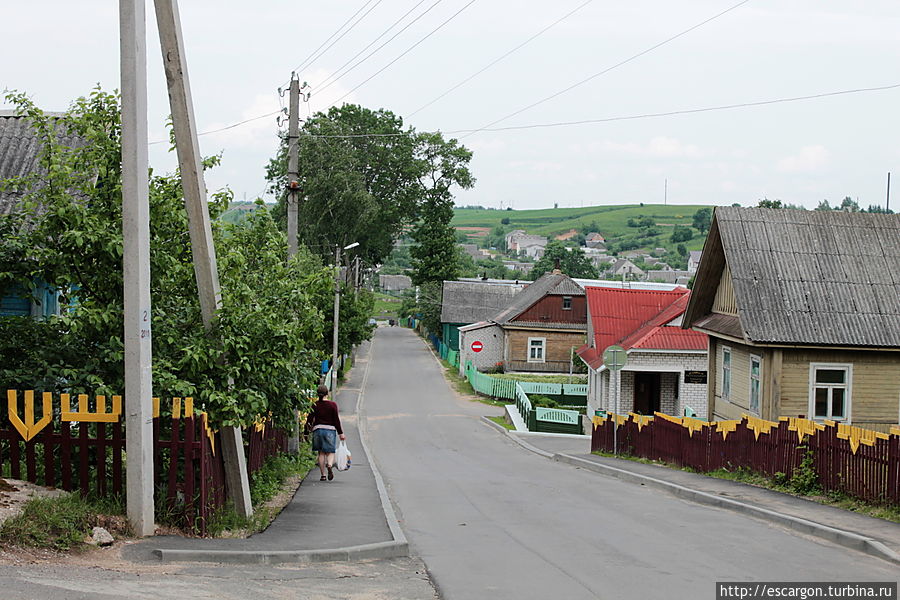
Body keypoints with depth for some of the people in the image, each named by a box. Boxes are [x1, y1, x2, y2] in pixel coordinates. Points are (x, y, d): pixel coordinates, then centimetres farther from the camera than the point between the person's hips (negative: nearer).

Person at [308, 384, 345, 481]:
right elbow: (336, 420, -4)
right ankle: (329, 465, -26)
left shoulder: (315, 405, 0)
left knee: (321, 453, 8)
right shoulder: (332, 405, -4)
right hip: (330, 429, -2)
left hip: (318, 429, 2)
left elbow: (310, 418, 1)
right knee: (330, 452, 5)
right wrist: (340, 433, 2)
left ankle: (322, 475, 5)